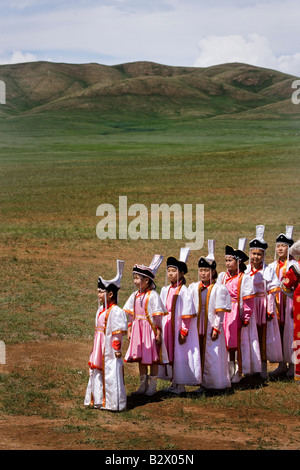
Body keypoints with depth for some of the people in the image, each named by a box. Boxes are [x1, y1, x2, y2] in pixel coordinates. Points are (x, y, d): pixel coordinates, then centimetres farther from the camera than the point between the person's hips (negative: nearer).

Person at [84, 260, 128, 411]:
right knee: (97, 373, 15)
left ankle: (113, 403, 4)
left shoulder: (116, 311, -16)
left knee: (111, 375, -4)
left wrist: (117, 348, -15)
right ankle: (99, 400, 25)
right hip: (100, 351, 9)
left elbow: (118, 333, -15)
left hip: (110, 352, -9)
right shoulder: (101, 310, 12)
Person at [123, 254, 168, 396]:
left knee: (153, 358, 3)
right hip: (138, 329, 7)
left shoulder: (153, 296, -13)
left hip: (150, 329, -7)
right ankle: (143, 385, 24)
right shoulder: (135, 296, 6)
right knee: (140, 358, 13)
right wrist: (129, 330, 11)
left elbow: (157, 316, -12)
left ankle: (152, 386, 13)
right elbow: (131, 315, 13)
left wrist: (158, 333, -13)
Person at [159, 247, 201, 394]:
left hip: (179, 327, -7)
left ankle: (180, 385, 9)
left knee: (180, 354, -1)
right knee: (169, 354, 11)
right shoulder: (165, 290, 8)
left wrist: (184, 332, -14)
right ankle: (174, 383, 22)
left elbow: (187, 315, -12)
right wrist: (160, 329, 12)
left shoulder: (184, 291, -12)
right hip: (167, 327, 7)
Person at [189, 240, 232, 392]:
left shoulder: (218, 289, -4)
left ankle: (216, 383, 9)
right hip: (197, 327, 4)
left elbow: (220, 312, -5)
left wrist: (216, 328, -10)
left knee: (213, 356, 0)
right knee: (199, 355, 6)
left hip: (211, 327, -4)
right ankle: (203, 383, 14)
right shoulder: (193, 288, 7)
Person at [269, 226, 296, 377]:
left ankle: (292, 365, 6)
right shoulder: (272, 266, 12)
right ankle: (282, 365, 12)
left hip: (290, 303, -5)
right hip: (277, 304, 5)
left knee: (290, 332, -3)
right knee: (278, 333, 5)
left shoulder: (294, 266, -4)